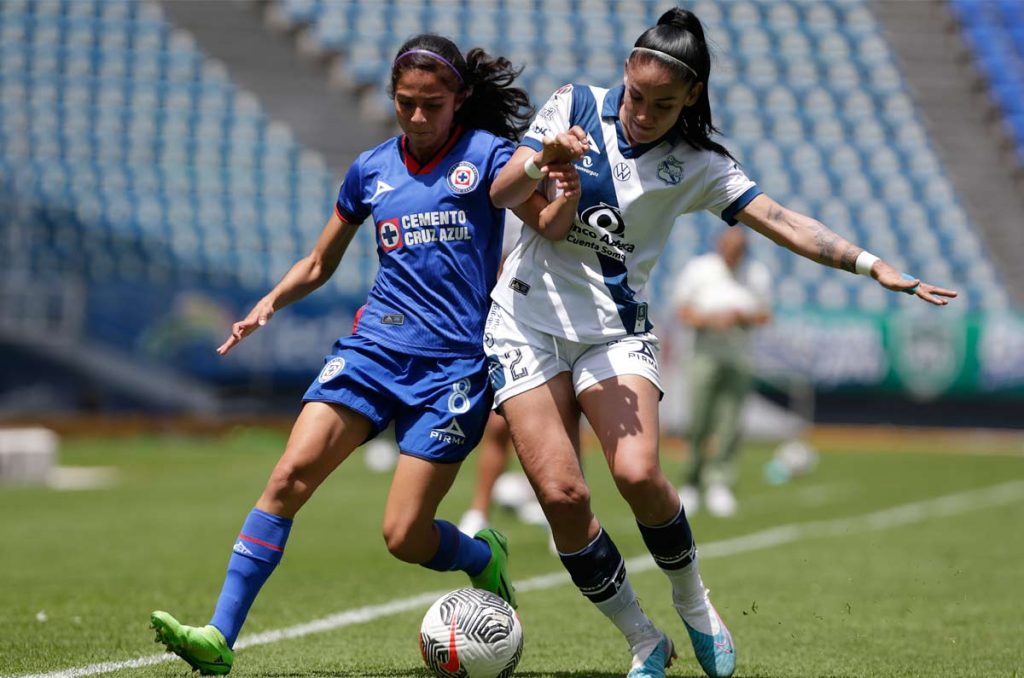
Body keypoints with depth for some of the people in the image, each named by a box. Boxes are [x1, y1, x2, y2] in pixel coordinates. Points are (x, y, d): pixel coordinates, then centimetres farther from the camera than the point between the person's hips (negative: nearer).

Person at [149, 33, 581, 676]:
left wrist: (566, 196, -37)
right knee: (290, 476, -17)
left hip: (455, 363, -4)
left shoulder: (486, 154, 0)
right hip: (374, 345, 4)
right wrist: (272, 301, 4)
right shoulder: (371, 170, 12)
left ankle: (486, 558, 27)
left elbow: (549, 226, -14)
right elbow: (320, 263, 22)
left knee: (404, 537, -8)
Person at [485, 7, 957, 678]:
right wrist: (541, 163, -25)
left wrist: (874, 264, -21)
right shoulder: (575, 106, -1)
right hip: (528, 318, 0)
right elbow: (501, 195, -3)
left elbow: (783, 222, -9)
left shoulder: (697, 165, -1)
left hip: (616, 328, 0)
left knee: (639, 474, -22)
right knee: (562, 495, -12)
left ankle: (694, 604, 5)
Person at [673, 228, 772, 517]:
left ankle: (719, 485, -2)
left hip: (740, 358, 1)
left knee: (730, 425, -6)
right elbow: (683, 311, 1)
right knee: (699, 424, -5)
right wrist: (711, 319, -17)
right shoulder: (698, 269, 1)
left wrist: (741, 316, -13)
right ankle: (691, 482, 8)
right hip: (706, 354, -1)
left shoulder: (757, 274, 6)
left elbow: (764, 315, 8)